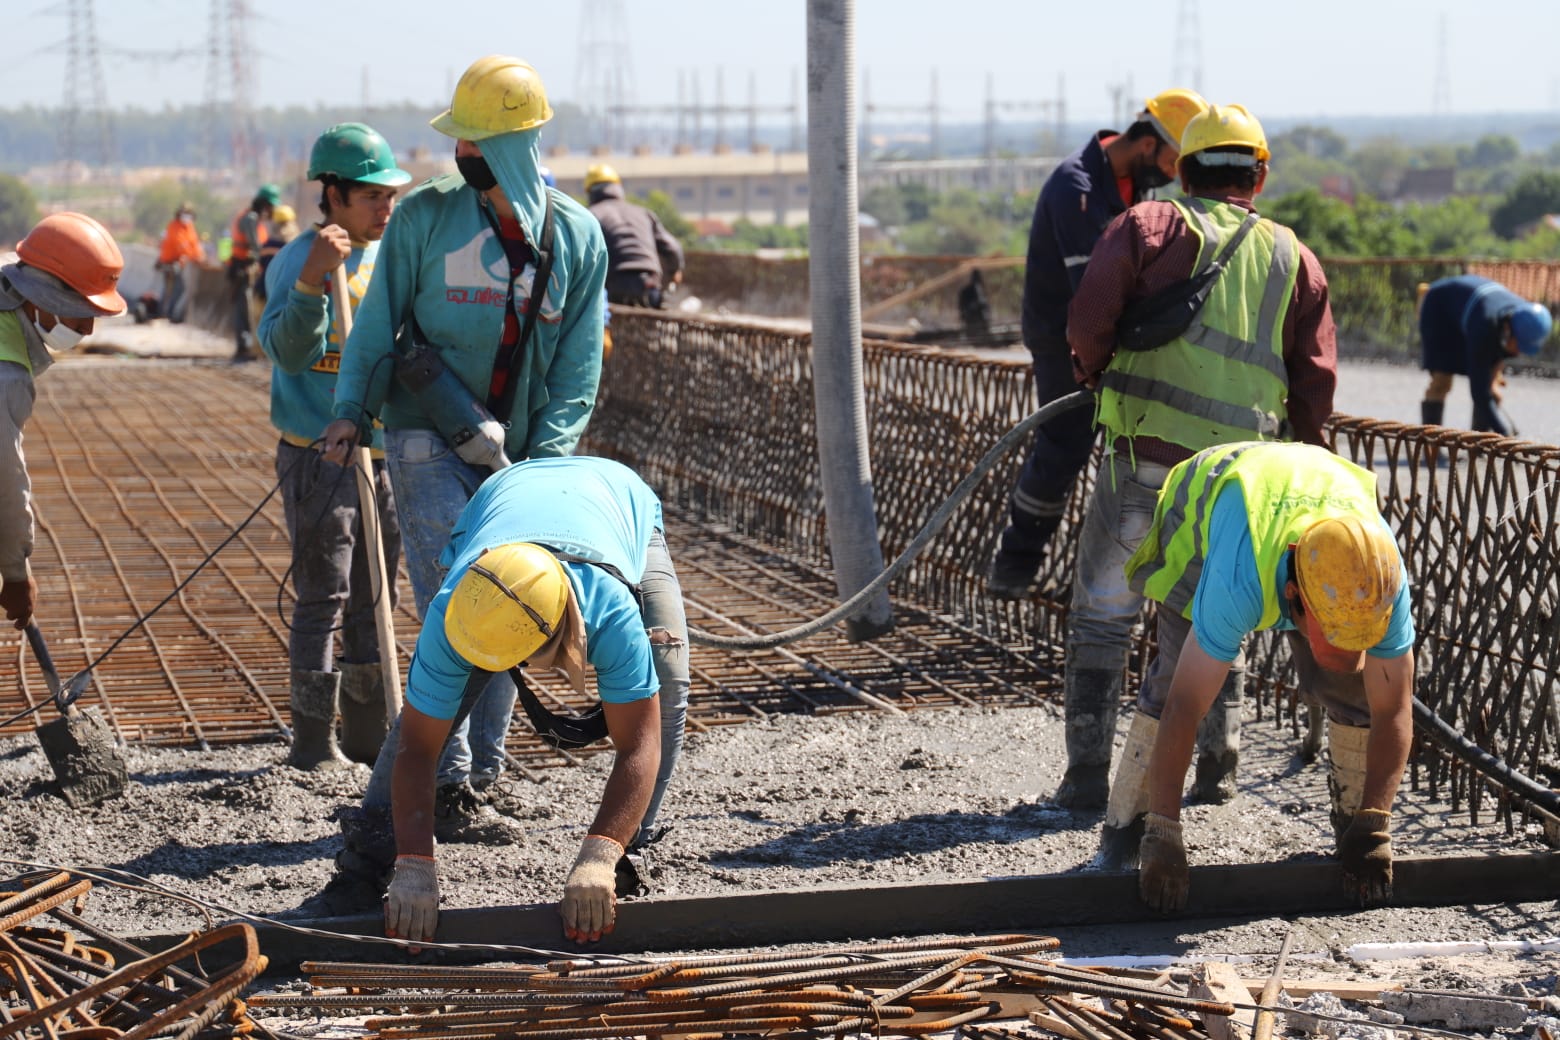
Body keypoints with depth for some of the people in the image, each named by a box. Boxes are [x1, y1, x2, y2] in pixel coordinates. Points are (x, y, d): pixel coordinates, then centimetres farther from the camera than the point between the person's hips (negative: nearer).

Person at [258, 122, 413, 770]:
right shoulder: (298, 260, -12)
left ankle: (369, 734, 21)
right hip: (318, 454, -7)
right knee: (323, 598, -7)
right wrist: (312, 282, -41)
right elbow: (289, 351, -27)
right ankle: (313, 741, -2)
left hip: (383, 453, 7)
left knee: (373, 601, 12)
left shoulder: (389, 256, 11)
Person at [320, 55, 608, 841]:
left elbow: (578, 364, 0)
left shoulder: (577, 237, 1)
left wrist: (547, 457, -10)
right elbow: (378, 323, 2)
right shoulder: (425, 217, -5)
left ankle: (475, 780, 19)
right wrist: (352, 409, -12)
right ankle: (446, 788, -9)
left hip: (512, 456, 3)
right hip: (428, 442, -3)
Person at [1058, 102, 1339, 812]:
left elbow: (1086, 322, -8)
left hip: (1146, 458, -3)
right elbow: (1317, 382, 8)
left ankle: (1087, 775, 3)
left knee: (1103, 615, 7)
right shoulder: (1294, 259, 12)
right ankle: (1216, 768, 17)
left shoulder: (1147, 227, 3)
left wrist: (1096, 374, 12)